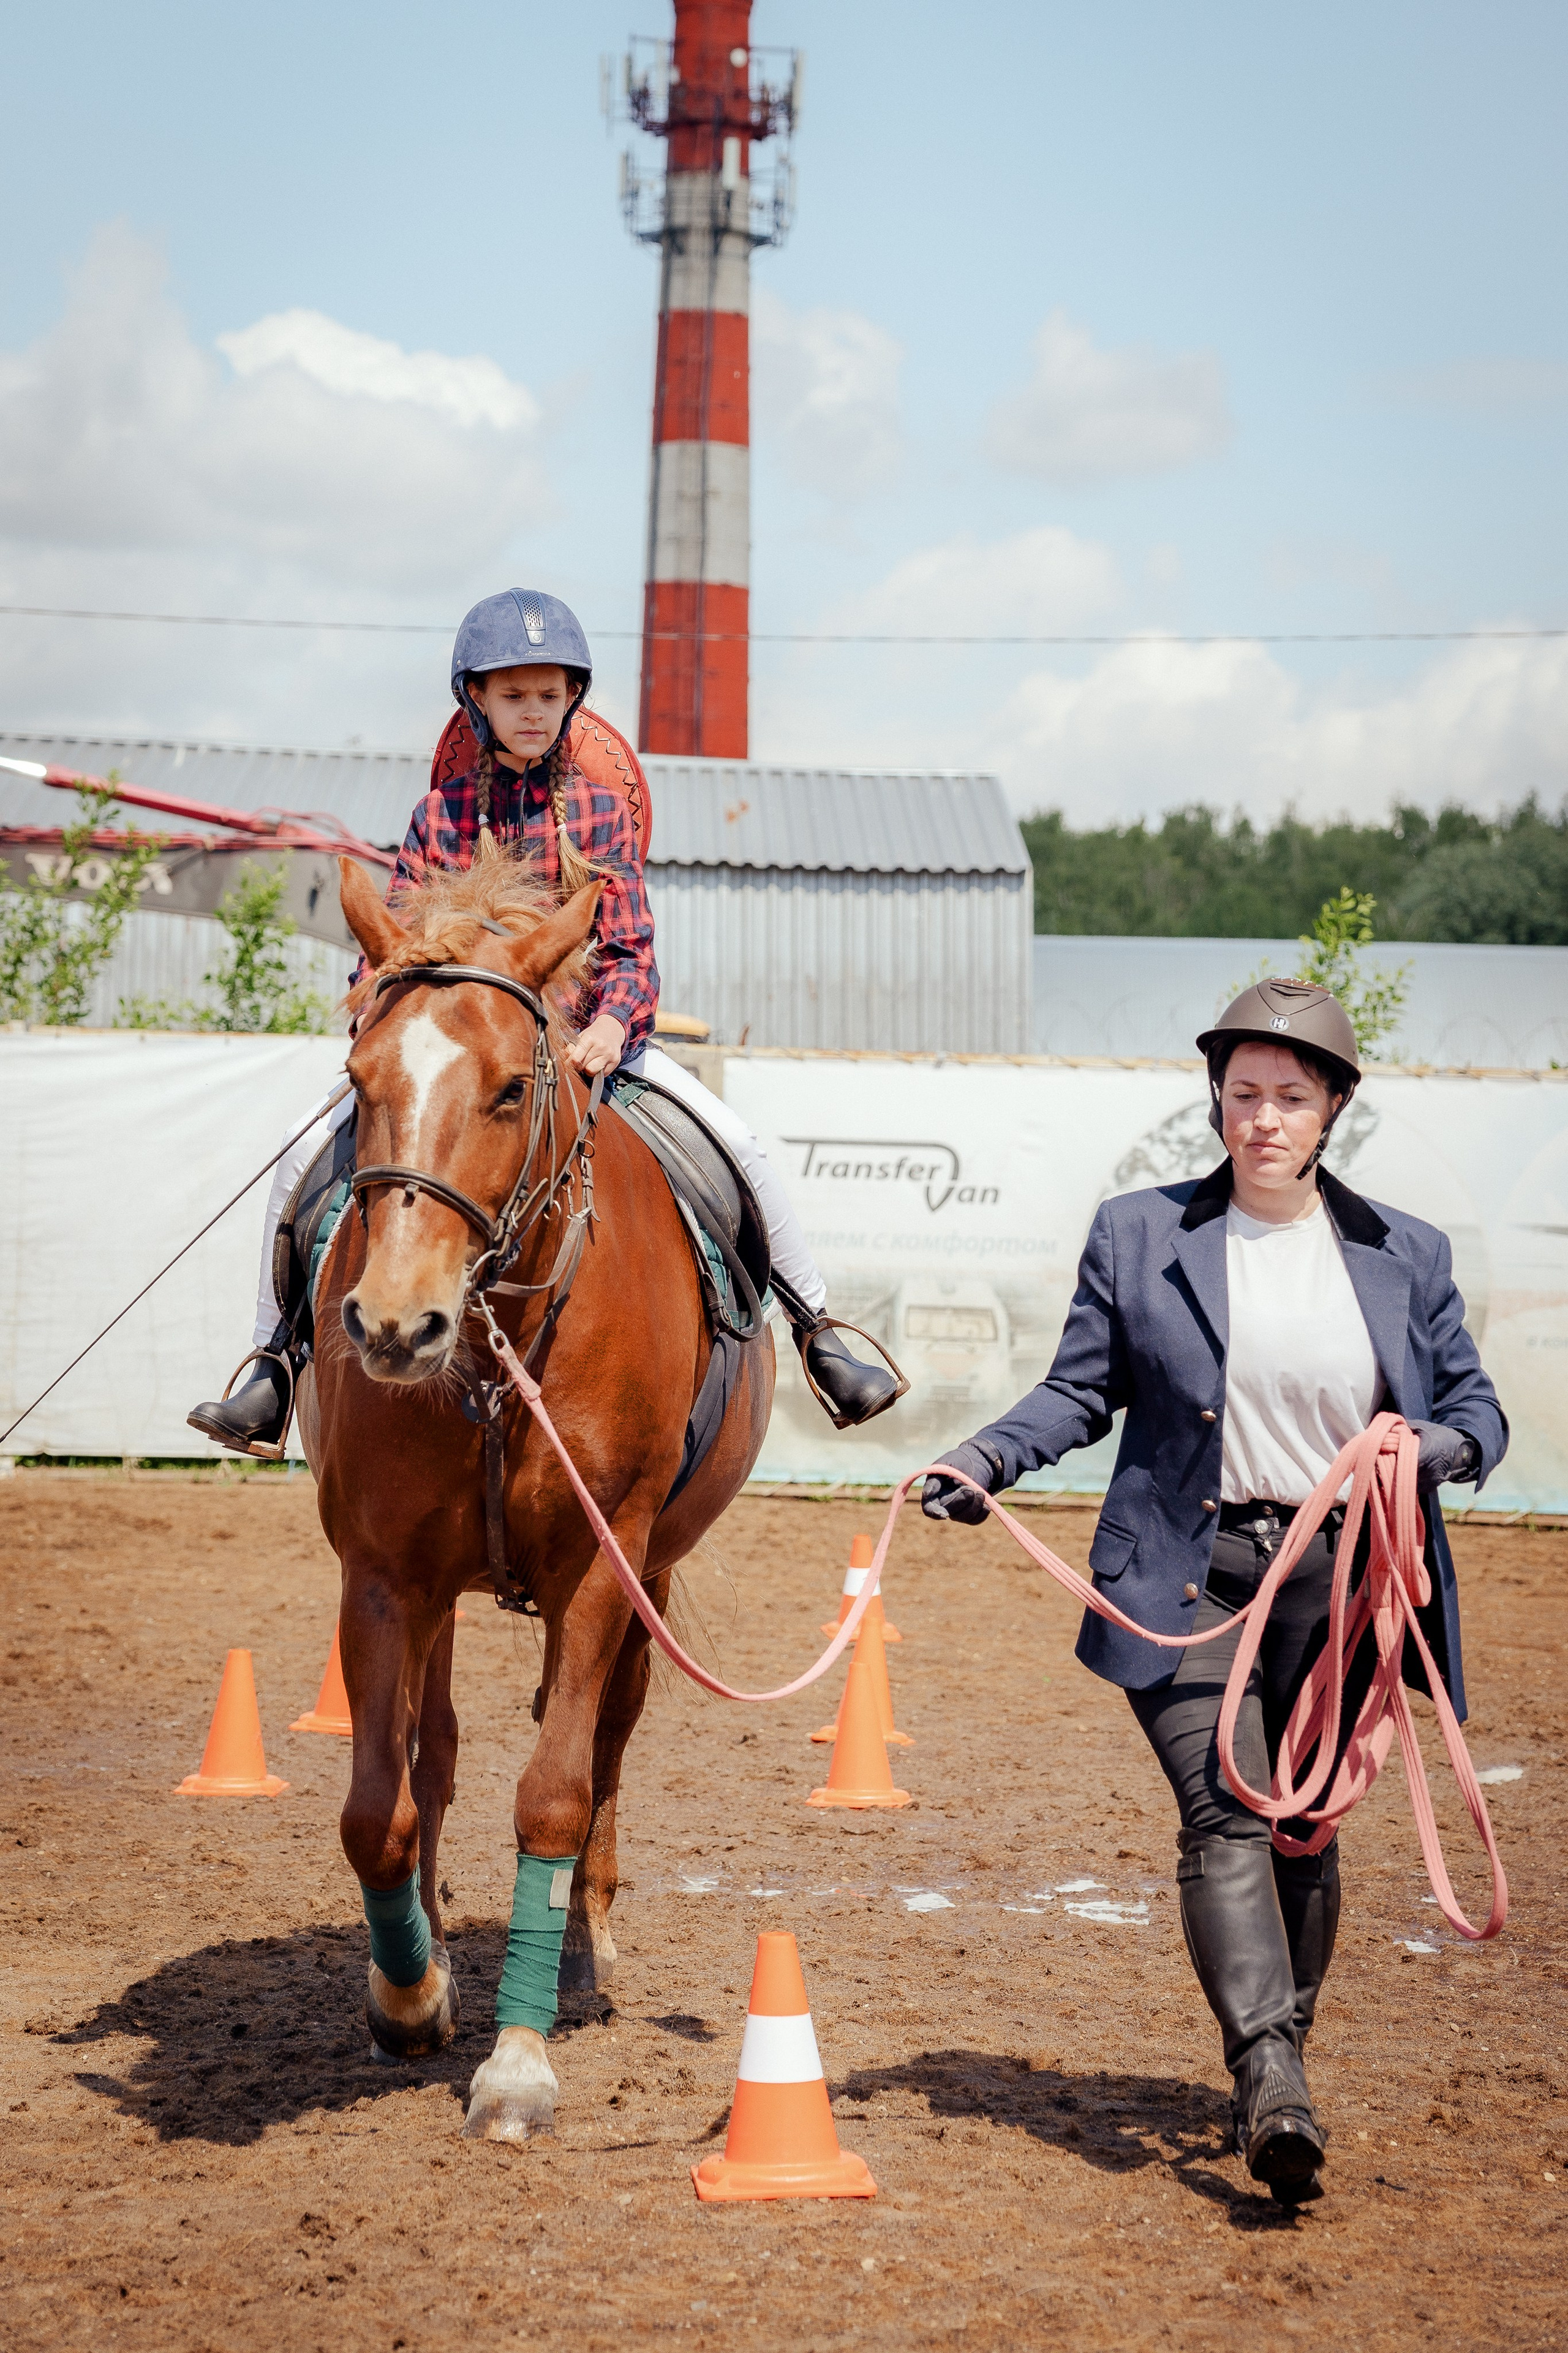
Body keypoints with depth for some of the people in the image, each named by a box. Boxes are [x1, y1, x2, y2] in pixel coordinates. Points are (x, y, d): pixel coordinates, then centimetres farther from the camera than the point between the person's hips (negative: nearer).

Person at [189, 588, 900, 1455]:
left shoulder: (601, 814, 1)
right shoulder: (440, 816, 3)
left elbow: (628, 948, -5)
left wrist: (612, 1025, -27)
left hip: (585, 1037, -1)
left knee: (736, 1143, -18)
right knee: (306, 1161, -14)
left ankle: (819, 1337, -5)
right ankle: (276, 1365, -2)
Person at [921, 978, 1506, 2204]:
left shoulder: (1407, 1255, 9)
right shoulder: (1138, 1234, 6)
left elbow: (1479, 1409, 12)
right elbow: (1082, 1392, 9)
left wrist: (1432, 1446, -10)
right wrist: (984, 1462, -7)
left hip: (1338, 1585, 2)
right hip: (1186, 1577, -2)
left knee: (1306, 1831, 8)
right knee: (1226, 1815, -16)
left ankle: (1280, 2055, 25)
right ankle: (1272, 2083, -25)